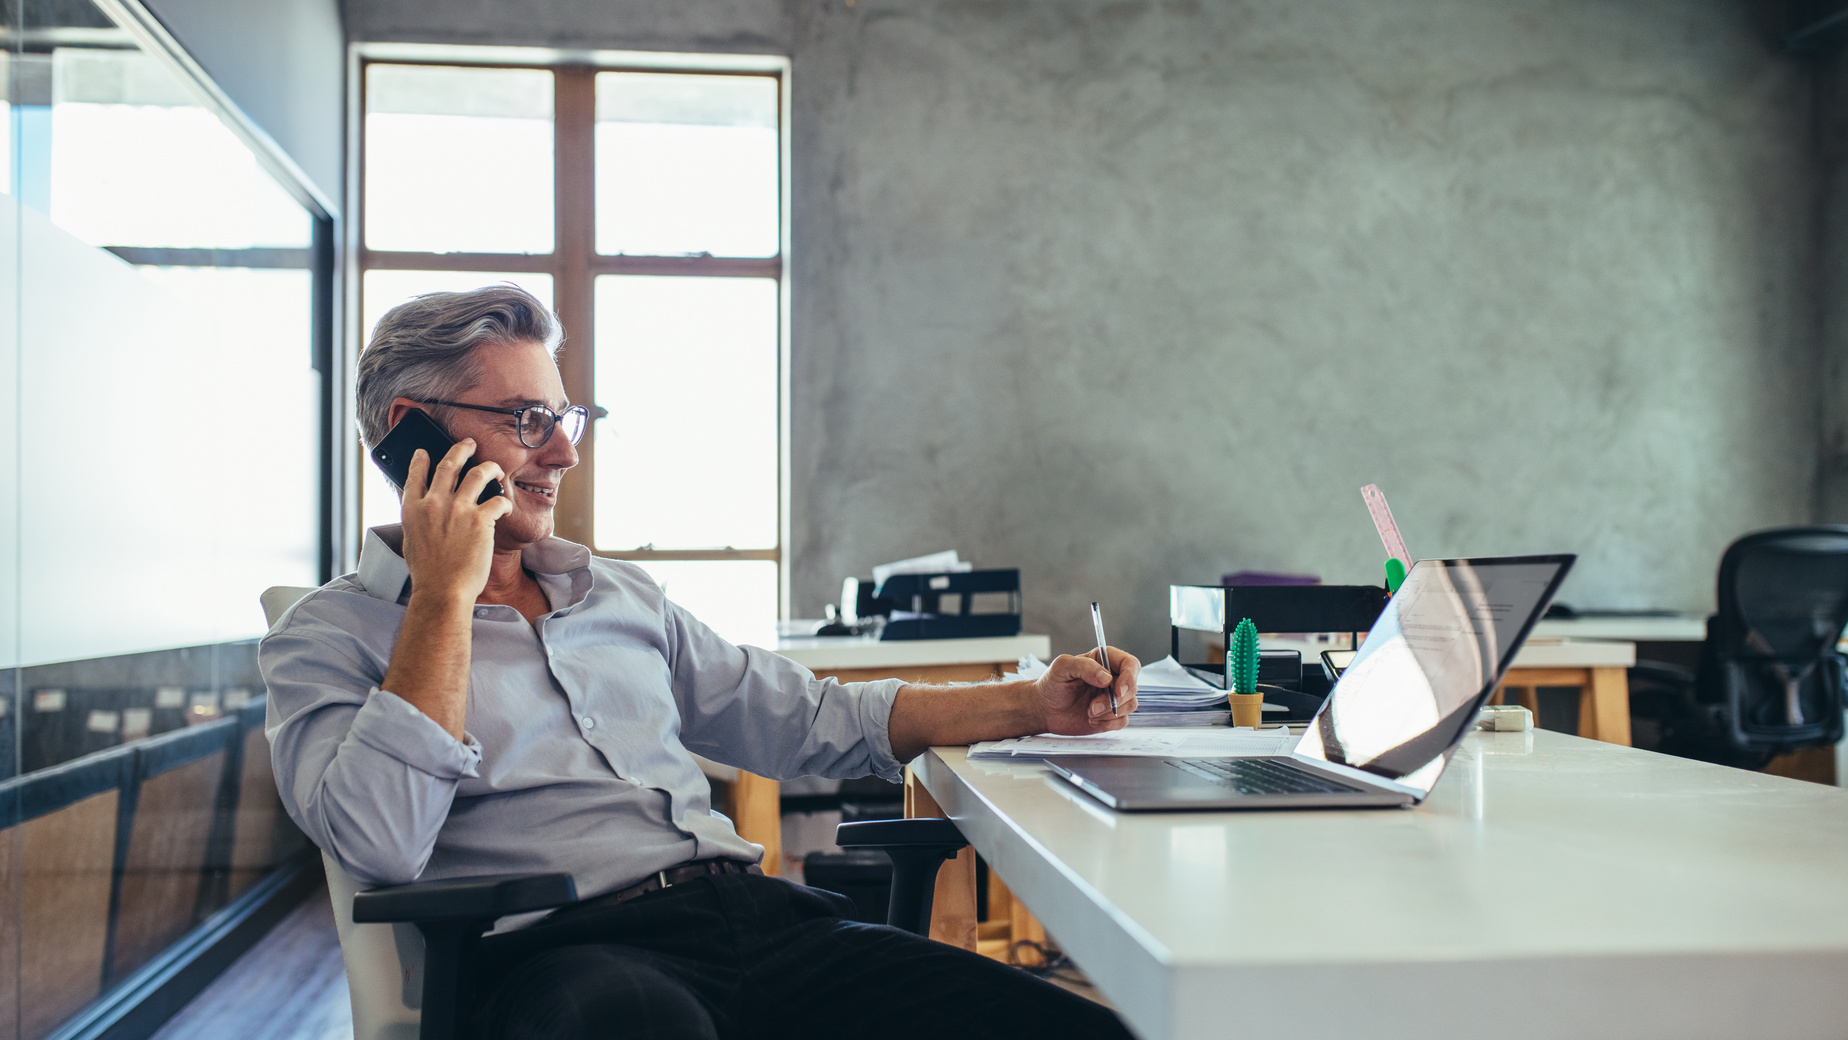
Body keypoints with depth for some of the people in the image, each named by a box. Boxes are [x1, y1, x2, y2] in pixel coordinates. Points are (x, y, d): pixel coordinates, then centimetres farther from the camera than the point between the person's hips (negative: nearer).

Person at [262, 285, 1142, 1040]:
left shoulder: (622, 596, 25)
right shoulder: (327, 637, 8)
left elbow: (805, 719, 24)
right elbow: (379, 843, -11)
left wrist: (1031, 706, 15)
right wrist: (445, 594, -5)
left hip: (757, 911, 6)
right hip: (561, 953, -5)